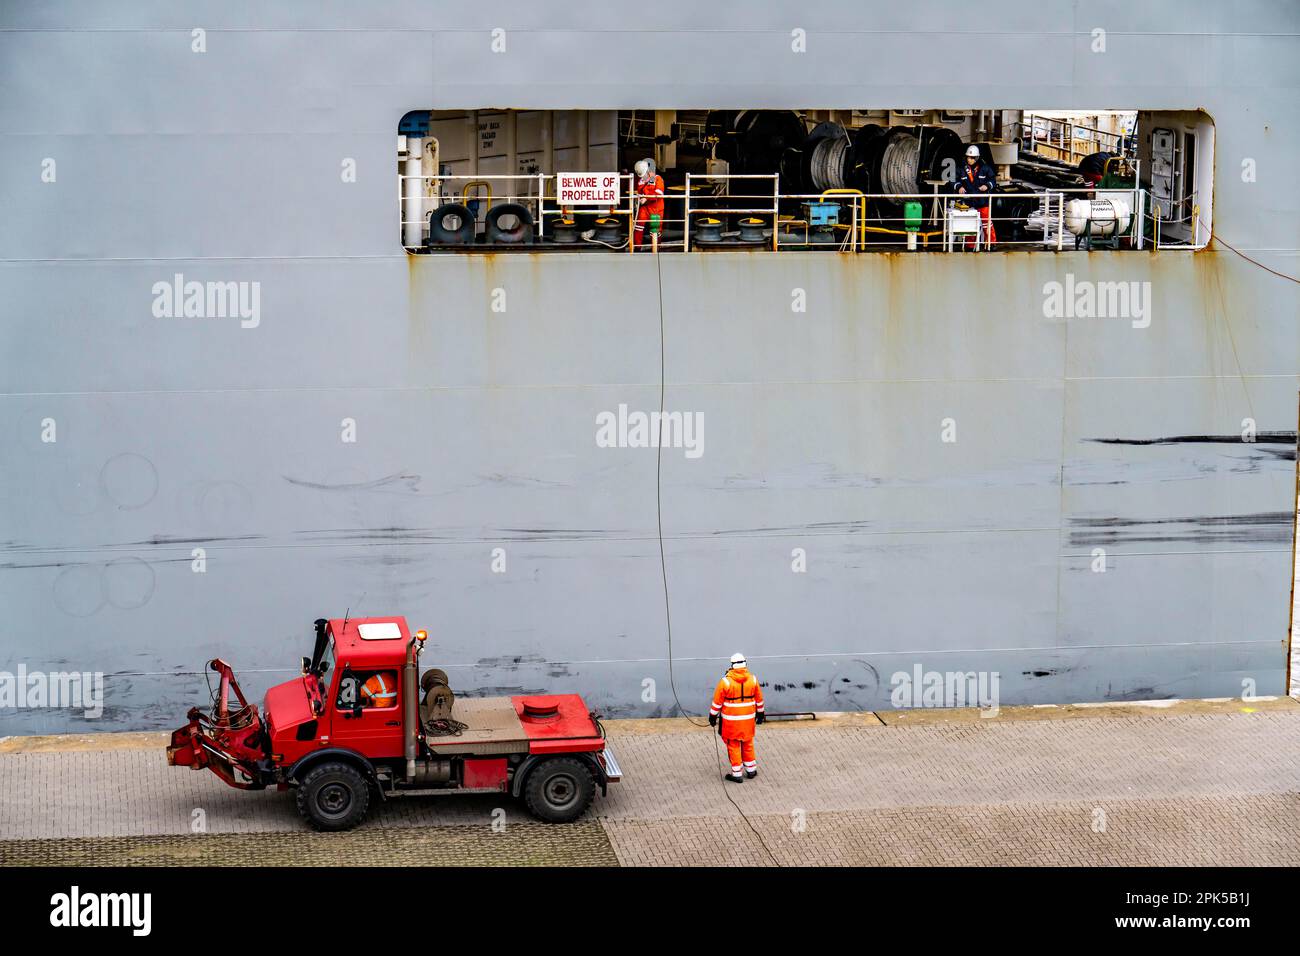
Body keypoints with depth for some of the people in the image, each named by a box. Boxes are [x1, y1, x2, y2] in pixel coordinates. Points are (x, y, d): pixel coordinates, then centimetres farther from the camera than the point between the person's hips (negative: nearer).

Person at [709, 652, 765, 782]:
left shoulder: (726, 681, -15)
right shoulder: (752, 679, -4)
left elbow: (717, 701, -10)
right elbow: (759, 699, 8)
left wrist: (713, 716, 2)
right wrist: (760, 713, 21)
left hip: (731, 719, -4)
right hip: (748, 718, 4)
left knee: (733, 745, 7)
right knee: (748, 743, 19)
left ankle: (737, 774, 10)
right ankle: (751, 769, 29)